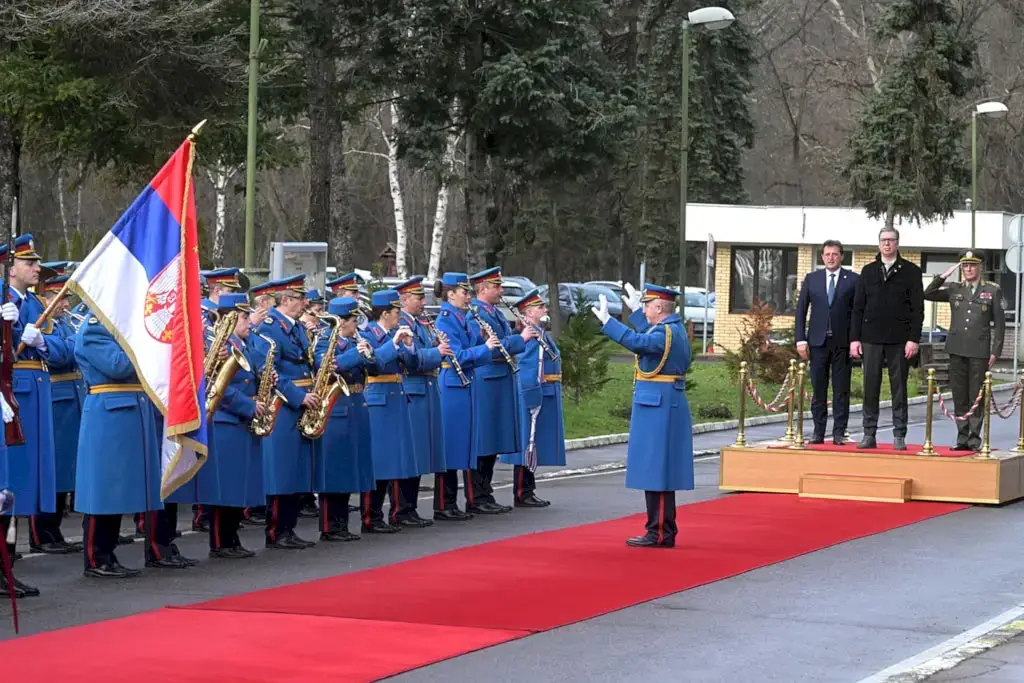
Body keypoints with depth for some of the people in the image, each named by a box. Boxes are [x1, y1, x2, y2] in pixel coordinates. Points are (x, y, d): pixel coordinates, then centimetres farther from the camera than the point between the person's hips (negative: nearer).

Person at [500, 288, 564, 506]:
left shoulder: (539, 333, 15)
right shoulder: (531, 334, -16)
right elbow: (528, 371, -21)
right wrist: (534, 399, -23)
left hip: (545, 396, 10)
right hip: (535, 394, -10)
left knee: (533, 445, 14)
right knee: (529, 442, -5)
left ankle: (528, 491, 19)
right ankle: (522, 494, -1)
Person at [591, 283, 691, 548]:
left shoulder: (666, 333, -18)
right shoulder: (674, 328, 14)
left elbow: (638, 341, -35)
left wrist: (606, 320, -35)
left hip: (658, 408, -11)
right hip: (665, 406, 11)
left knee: (656, 470, -8)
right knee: (659, 471, 14)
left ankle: (659, 533, -6)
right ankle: (663, 531, 19)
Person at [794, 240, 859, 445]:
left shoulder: (853, 280, 2)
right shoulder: (811, 279, 9)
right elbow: (801, 310, 8)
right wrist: (801, 339, -1)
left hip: (843, 342, -2)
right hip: (818, 341, 2)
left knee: (841, 390, 0)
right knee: (818, 389, 3)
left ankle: (839, 432, 4)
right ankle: (818, 432, 7)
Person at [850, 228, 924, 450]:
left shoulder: (911, 272, 3)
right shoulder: (868, 271, 12)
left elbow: (917, 308, -1)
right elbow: (858, 307, 10)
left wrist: (914, 339, -10)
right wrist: (854, 338, 3)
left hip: (899, 340, -2)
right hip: (871, 338, 3)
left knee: (899, 389, 2)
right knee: (870, 388, 3)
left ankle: (899, 436, 6)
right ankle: (869, 435, 8)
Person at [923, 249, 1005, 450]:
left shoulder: (992, 291, 4)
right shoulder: (954, 289, 9)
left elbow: (999, 323, 4)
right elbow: (928, 294, 0)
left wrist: (995, 351, -2)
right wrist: (944, 276, -8)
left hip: (979, 351, -3)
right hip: (957, 349, 3)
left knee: (977, 395, -1)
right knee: (959, 394, 5)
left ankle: (974, 437, 6)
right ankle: (962, 436, 11)